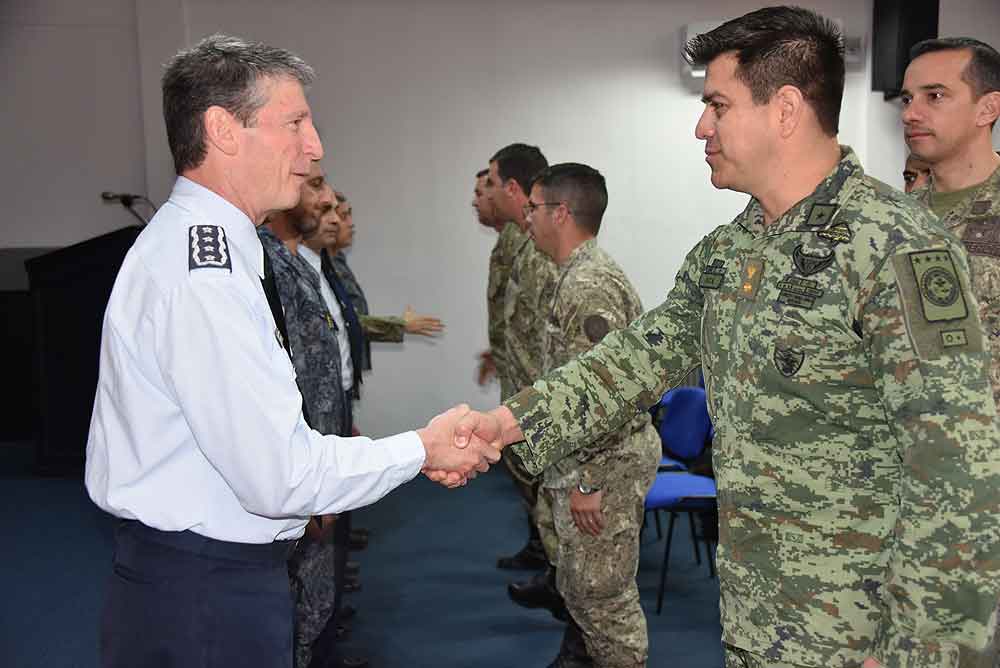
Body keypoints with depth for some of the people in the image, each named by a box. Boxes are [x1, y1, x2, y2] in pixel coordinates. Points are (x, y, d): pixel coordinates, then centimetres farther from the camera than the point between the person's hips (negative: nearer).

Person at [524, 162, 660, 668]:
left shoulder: (588, 285, -23)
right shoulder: (578, 275, 11)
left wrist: (586, 480, -22)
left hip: (604, 464, -10)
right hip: (580, 458, 10)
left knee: (600, 590, 4)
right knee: (579, 580, 24)